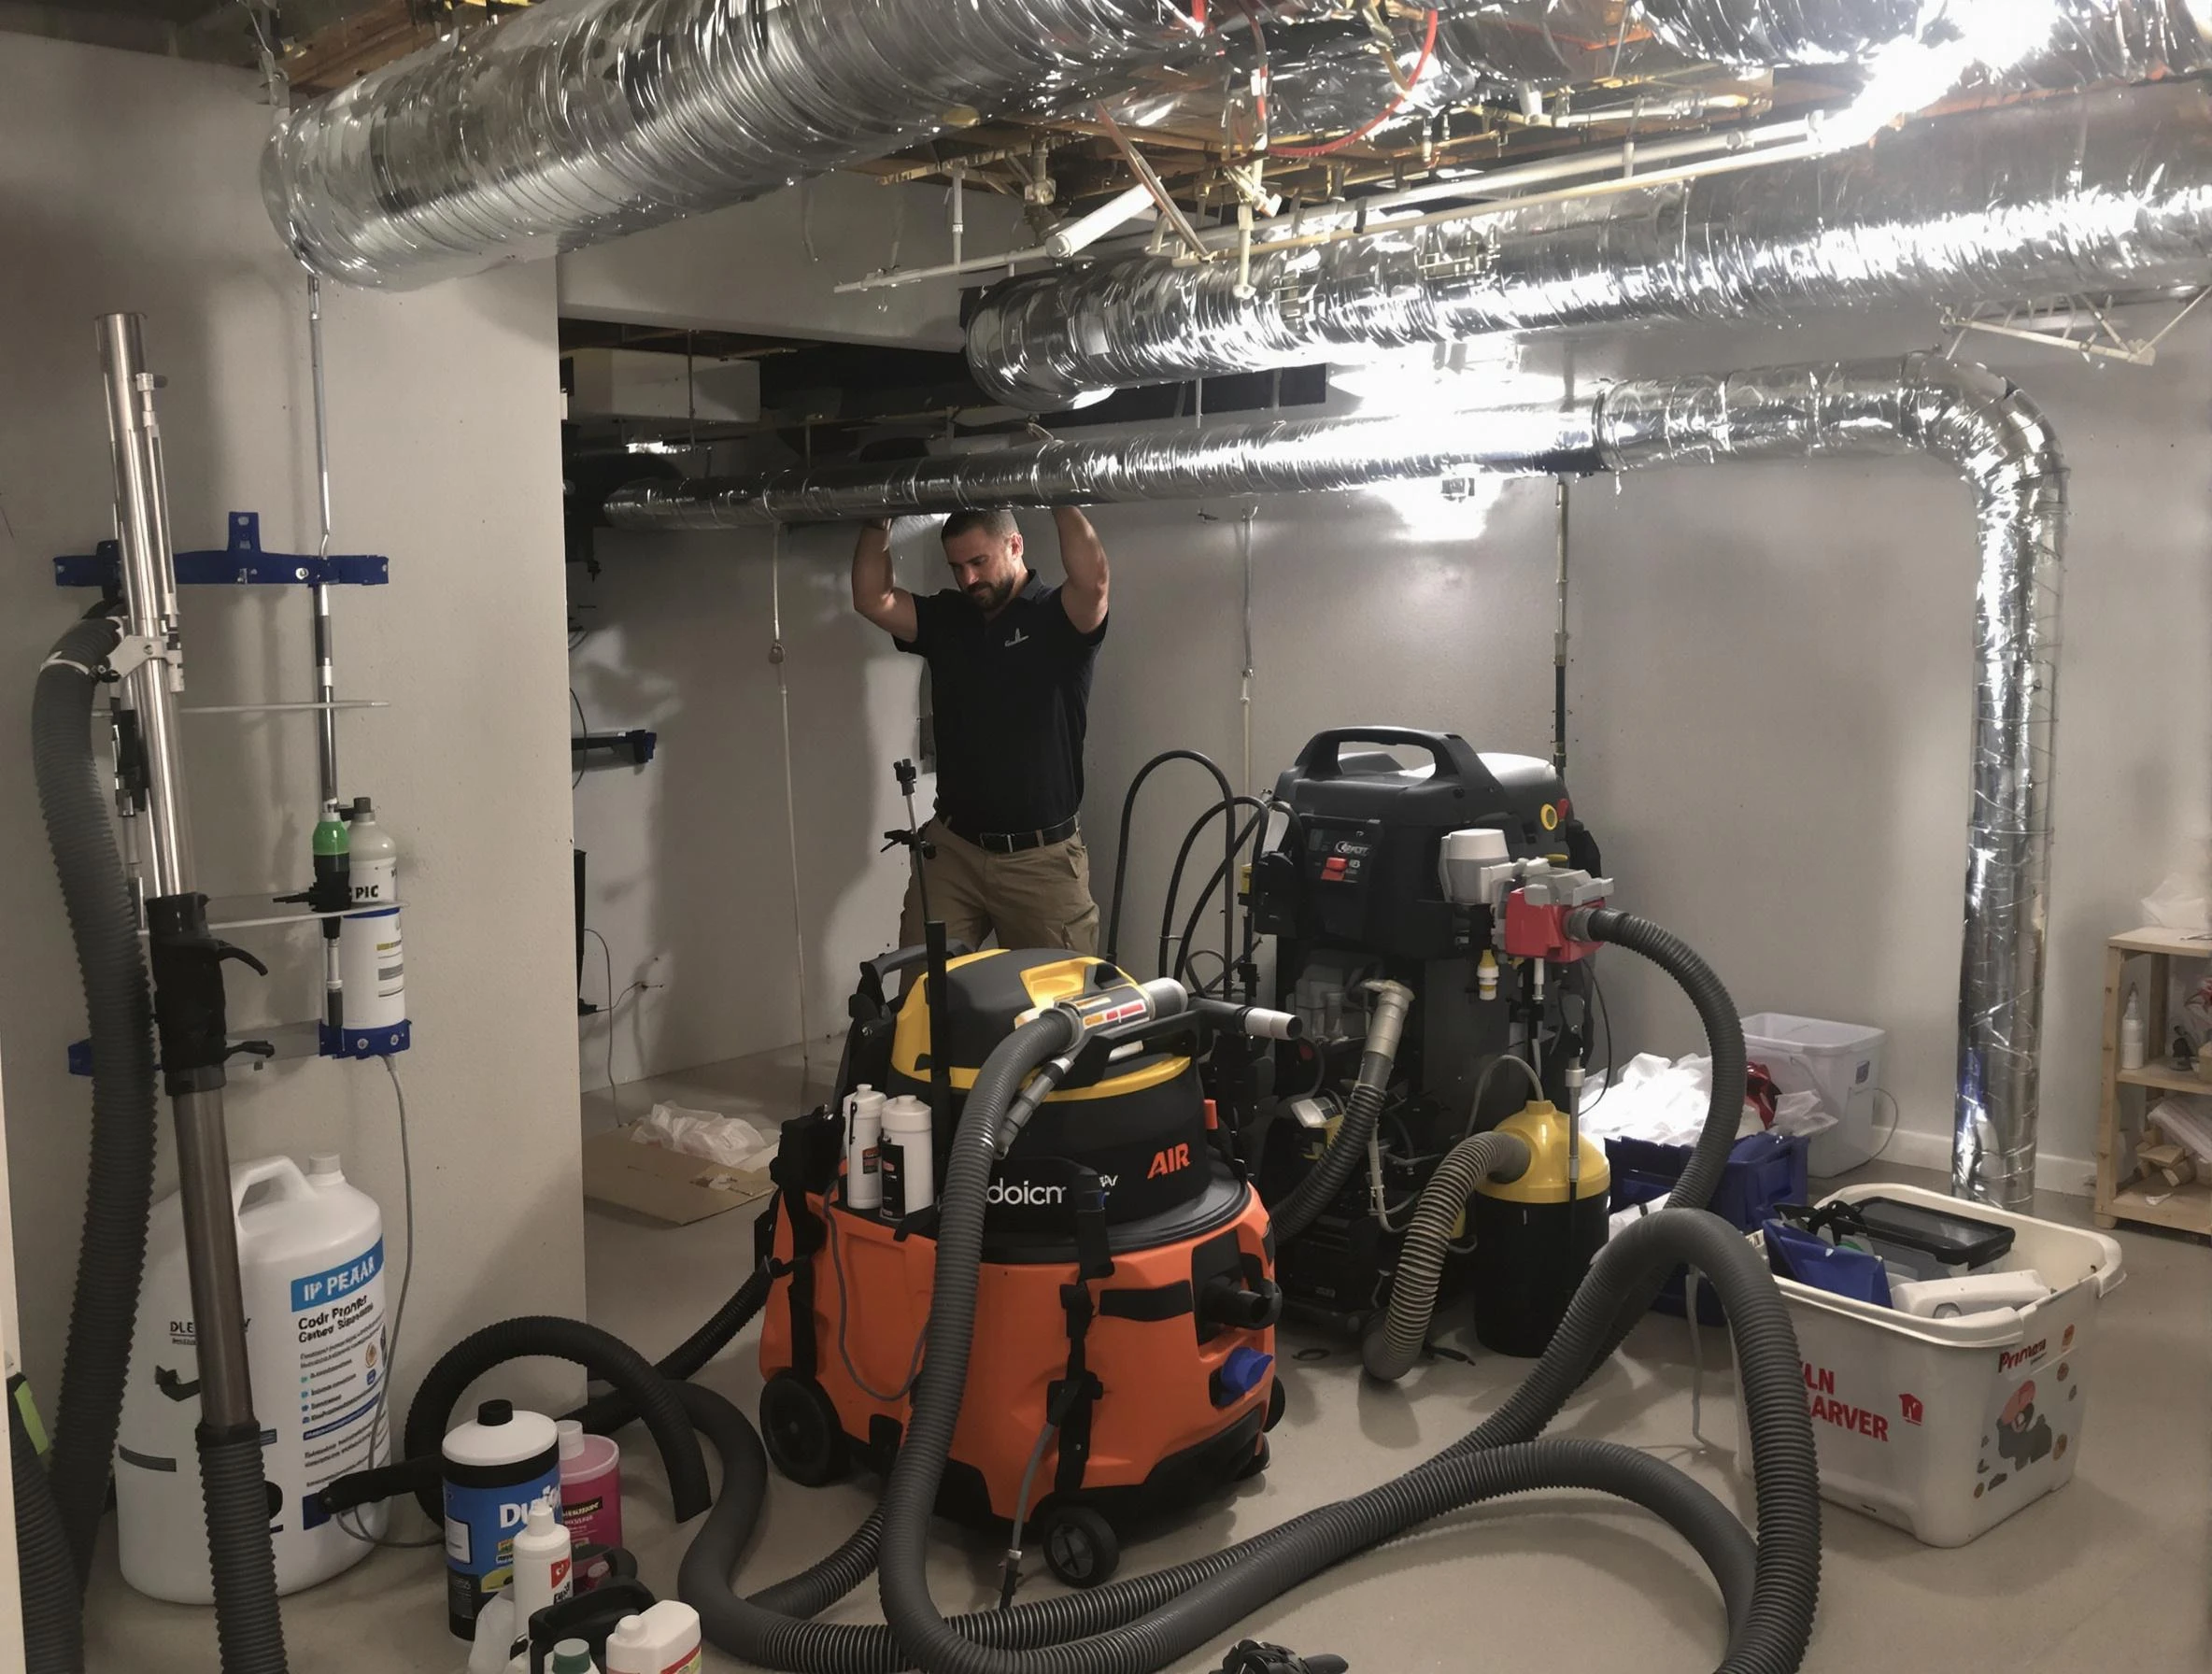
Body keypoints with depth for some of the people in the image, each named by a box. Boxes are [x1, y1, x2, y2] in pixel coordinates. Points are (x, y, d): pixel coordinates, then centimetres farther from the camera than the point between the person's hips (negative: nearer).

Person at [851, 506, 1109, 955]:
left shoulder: (1056, 617, -4)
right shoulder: (944, 619, 10)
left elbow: (1092, 580, -25)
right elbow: (872, 598, -2)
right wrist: (881, 517, -7)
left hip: (1043, 857, -3)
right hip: (951, 849, 4)